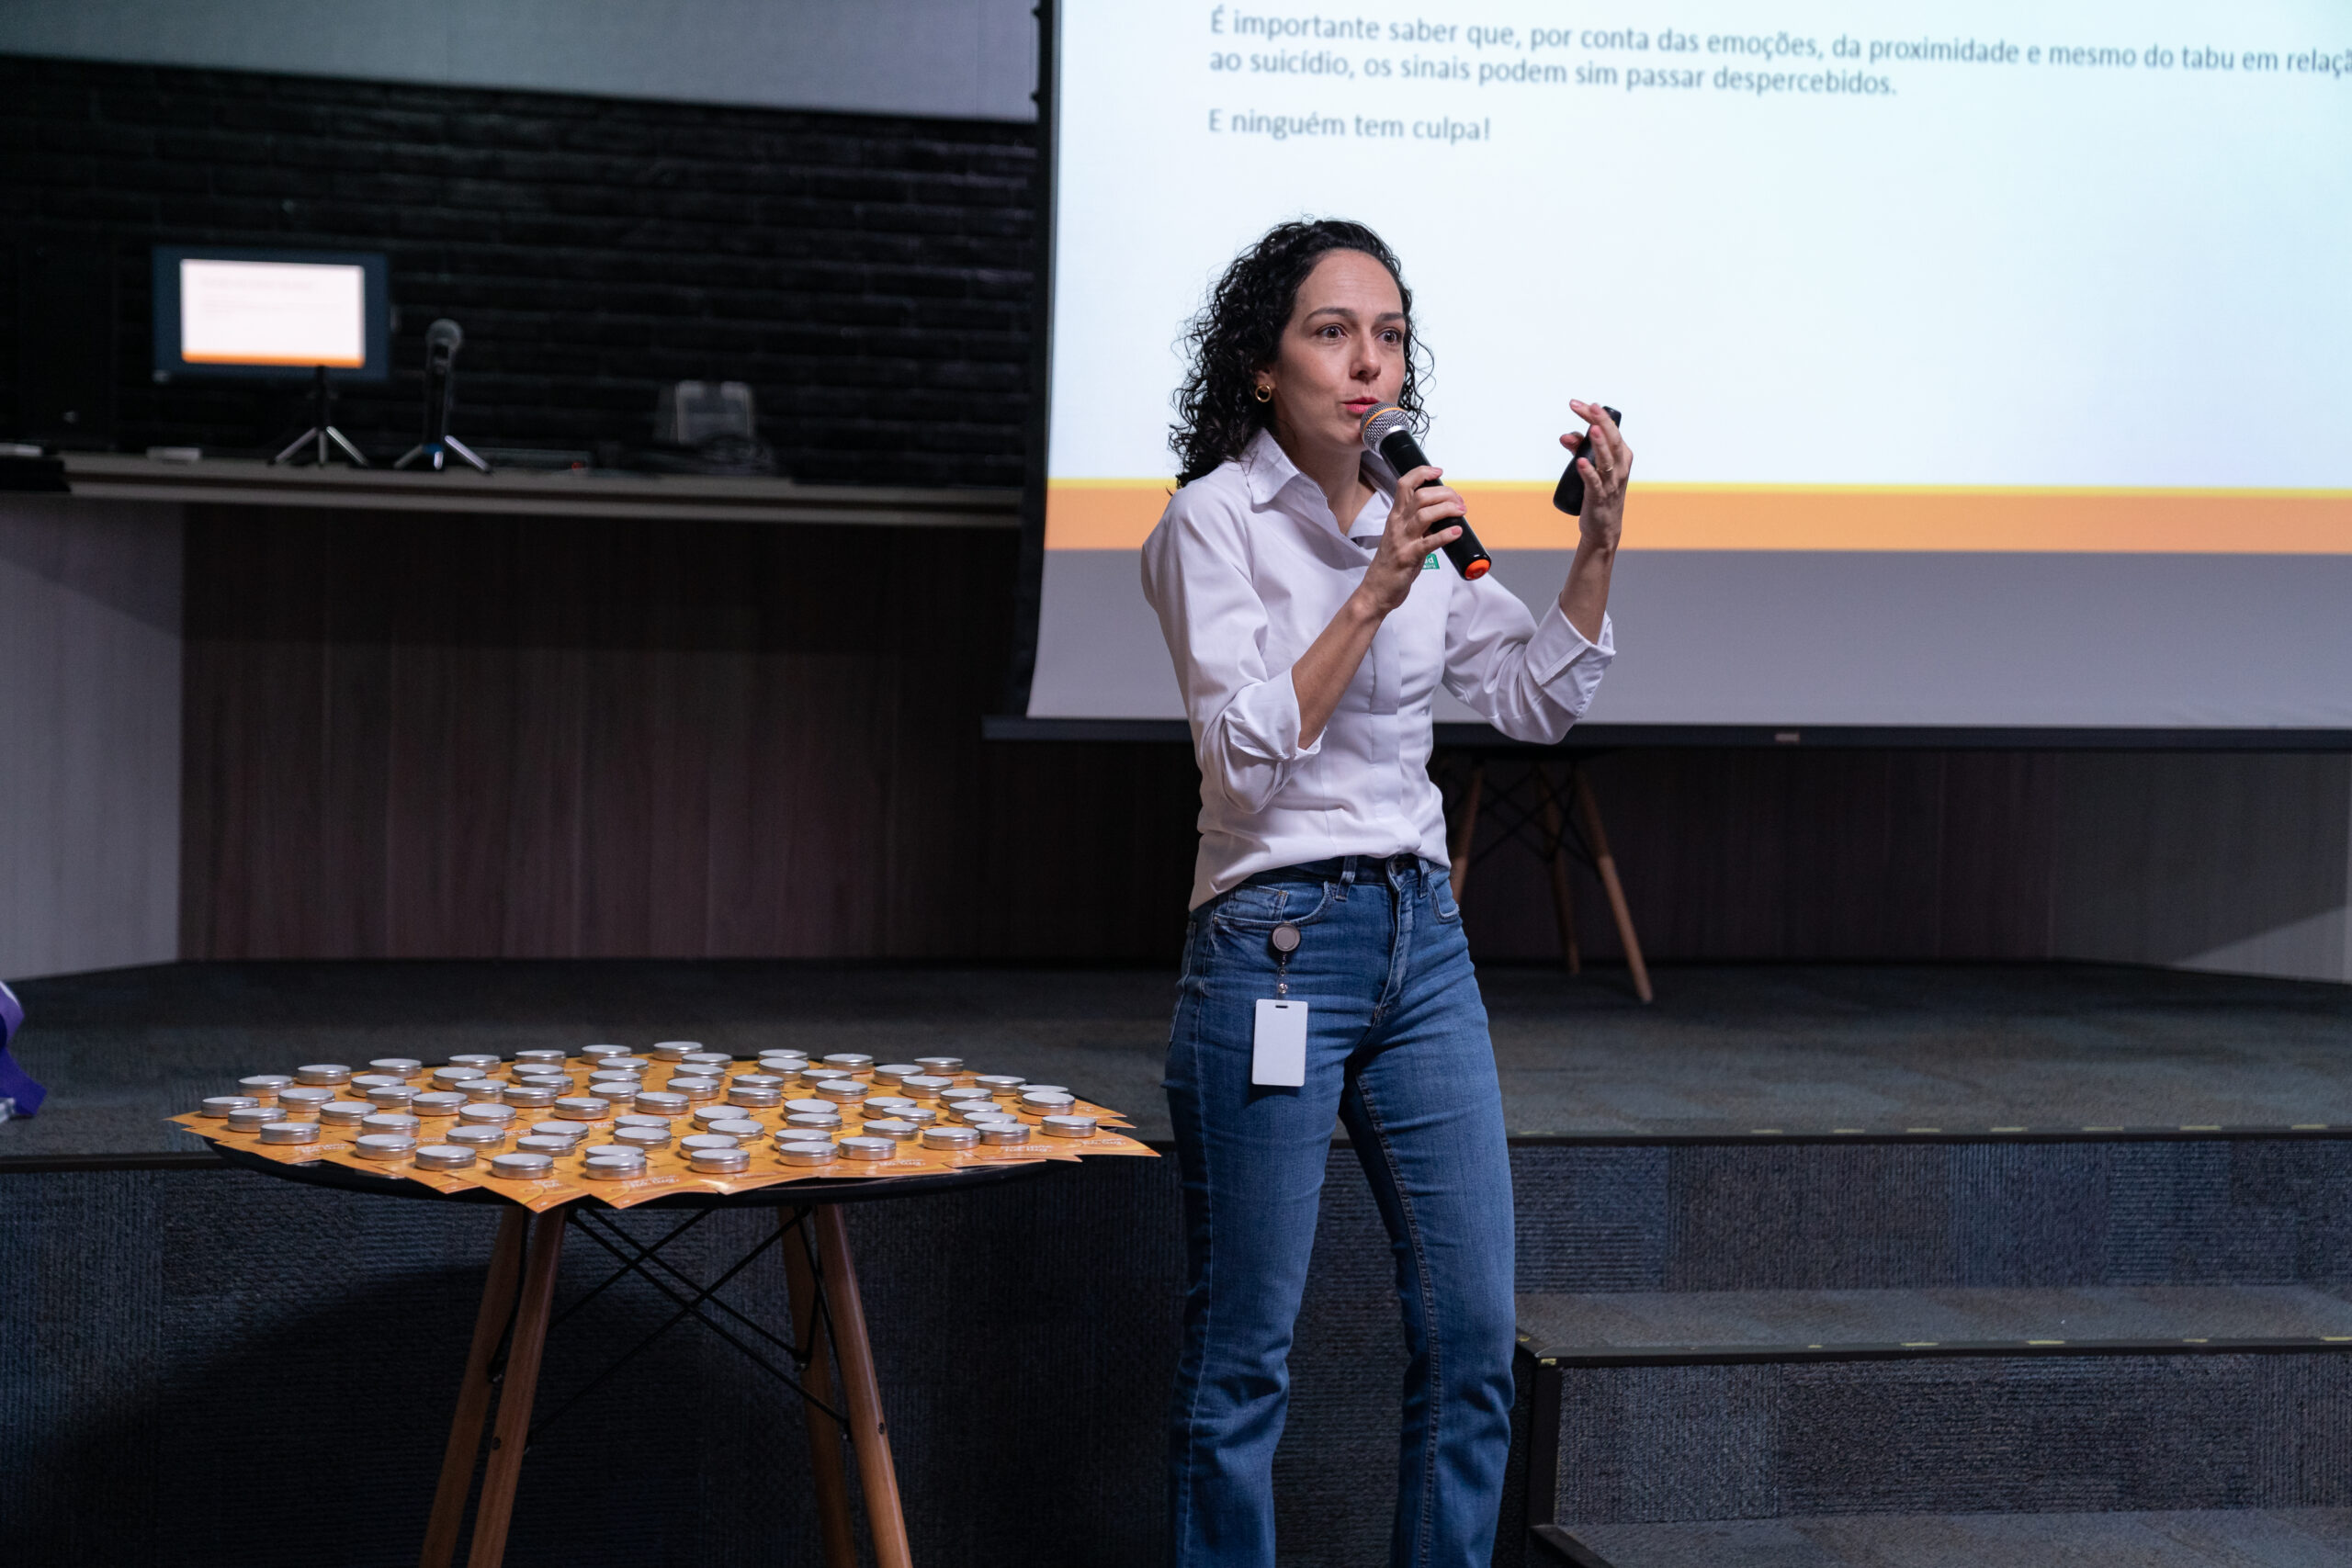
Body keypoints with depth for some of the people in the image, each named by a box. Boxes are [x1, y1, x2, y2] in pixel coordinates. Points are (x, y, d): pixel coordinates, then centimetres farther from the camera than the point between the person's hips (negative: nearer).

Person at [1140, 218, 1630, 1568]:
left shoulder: (1413, 518, 11)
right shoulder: (1215, 519, -7)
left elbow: (1539, 702, 14)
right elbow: (1249, 752, -16)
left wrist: (1598, 550, 1)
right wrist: (1374, 594, -22)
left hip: (1424, 943, 6)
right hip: (1275, 943, -6)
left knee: (1476, 1330, 6)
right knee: (1244, 1349, 1)